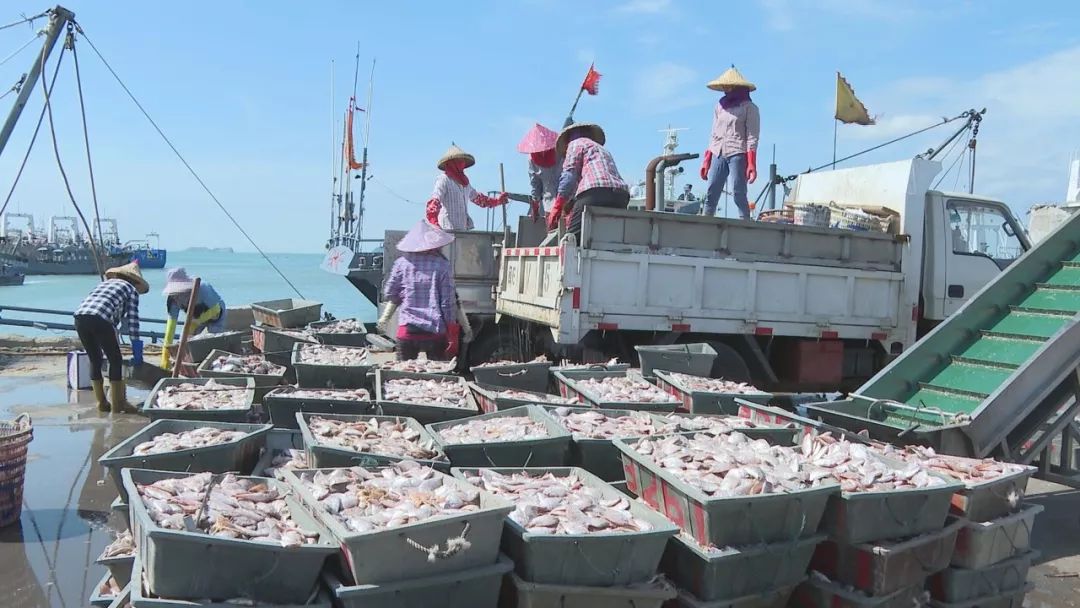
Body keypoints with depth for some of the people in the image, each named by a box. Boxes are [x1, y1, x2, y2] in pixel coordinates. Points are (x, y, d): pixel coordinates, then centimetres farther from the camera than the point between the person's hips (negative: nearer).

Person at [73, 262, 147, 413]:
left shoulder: (105, 283, 35)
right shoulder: (131, 290, 18)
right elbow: (132, 321, 11)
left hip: (80, 317, 6)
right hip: (100, 320, -6)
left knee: (95, 360, 20)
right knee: (115, 360, 9)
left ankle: (101, 402, 25)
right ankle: (118, 404, 11)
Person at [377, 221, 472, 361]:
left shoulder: (402, 263, 0)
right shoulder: (442, 265, -5)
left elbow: (389, 294, 7)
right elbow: (449, 302, -5)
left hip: (407, 330, 1)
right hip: (435, 331, -1)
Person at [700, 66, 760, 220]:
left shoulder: (749, 108, 3)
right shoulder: (719, 106, 19)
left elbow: (752, 137, -4)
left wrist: (751, 163, -15)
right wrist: (706, 160, 13)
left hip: (738, 154, -5)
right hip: (718, 154, 5)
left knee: (739, 194, -10)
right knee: (710, 194, -2)